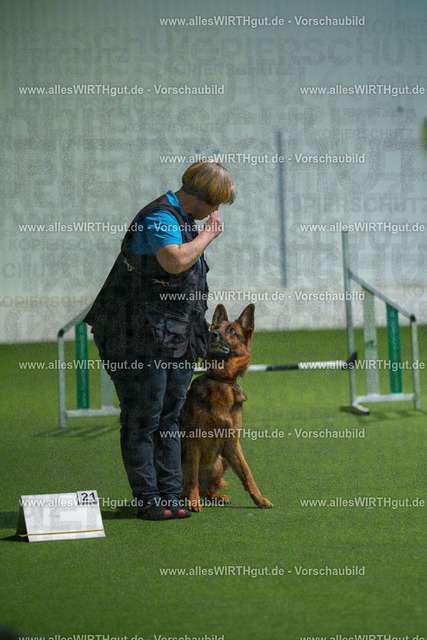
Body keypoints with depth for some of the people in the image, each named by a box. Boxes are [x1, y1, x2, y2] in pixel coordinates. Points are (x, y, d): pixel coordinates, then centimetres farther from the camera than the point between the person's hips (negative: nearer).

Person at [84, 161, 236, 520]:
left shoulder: (183, 219, 16)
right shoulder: (159, 218, -16)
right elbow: (174, 261, -35)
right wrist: (209, 234, -20)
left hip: (178, 338, 10)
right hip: (141, 336, -10)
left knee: (170, 418, 10)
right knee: (142, 420, -4)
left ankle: (171, 496, 12)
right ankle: (148, 500, -1)